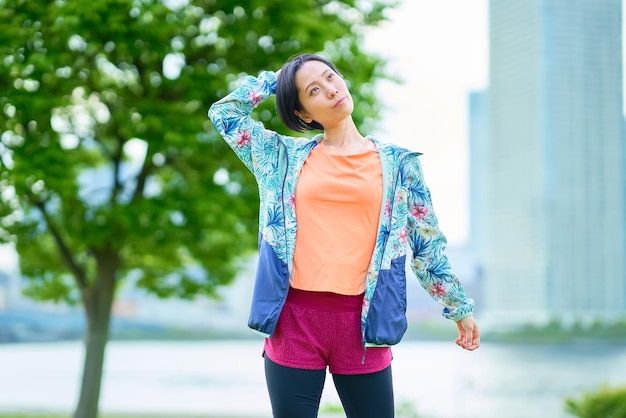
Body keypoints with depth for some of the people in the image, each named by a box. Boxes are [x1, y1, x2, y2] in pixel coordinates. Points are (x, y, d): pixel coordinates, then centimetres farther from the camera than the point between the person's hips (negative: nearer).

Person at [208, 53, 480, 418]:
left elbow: (427, 241, 14)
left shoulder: (397, 163, 8)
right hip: (294, 319, 1)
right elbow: (224, 112, 14)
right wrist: (273, 80, 16)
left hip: (363, 321, 0)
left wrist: (459, 305, 16)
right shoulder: (285, 157, 10)